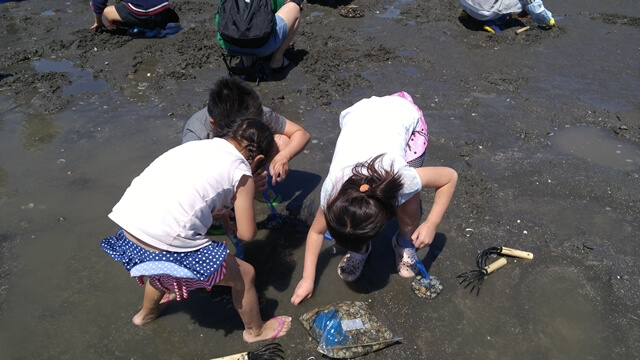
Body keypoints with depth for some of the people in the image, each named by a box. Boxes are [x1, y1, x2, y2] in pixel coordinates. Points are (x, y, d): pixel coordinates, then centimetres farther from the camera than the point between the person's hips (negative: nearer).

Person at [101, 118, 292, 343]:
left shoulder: (200, 146, 17)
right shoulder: (241, 173, -1)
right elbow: (246, 234, 2)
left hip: (129, 227, 8)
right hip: (164, 246, -8)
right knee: (245, 274, 14)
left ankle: (147, 313, 67)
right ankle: (255, 330, 39)